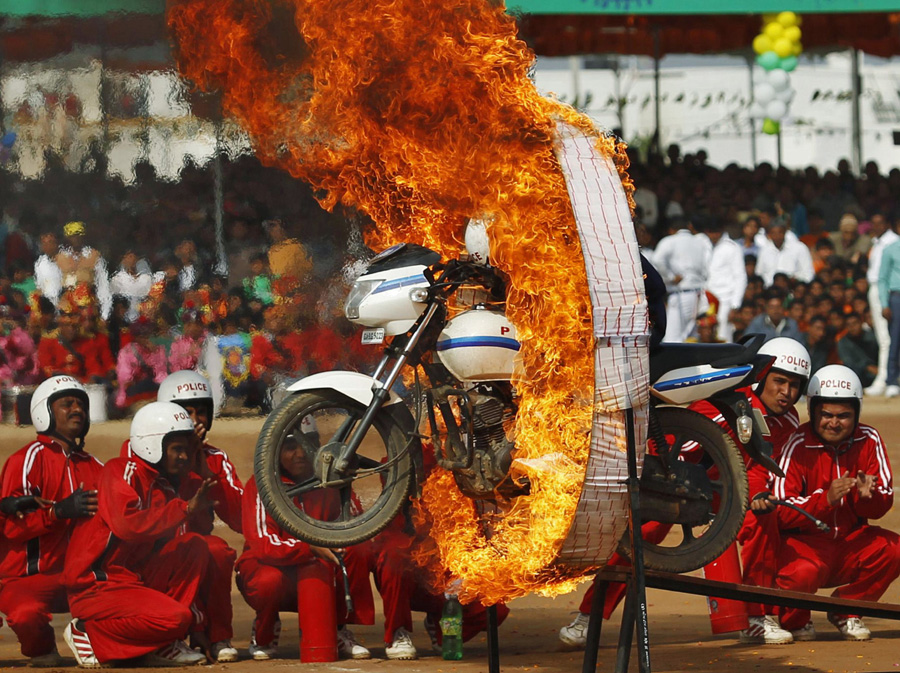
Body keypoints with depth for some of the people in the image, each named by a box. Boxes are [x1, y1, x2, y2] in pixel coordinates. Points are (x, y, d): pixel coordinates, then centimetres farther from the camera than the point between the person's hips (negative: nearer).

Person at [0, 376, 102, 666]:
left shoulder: (93, 466, 16)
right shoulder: (29, 459, -6)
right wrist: (60, 510, -28)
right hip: (28, 577, -6)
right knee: (26, 614, -38)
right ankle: (41, 649, -1)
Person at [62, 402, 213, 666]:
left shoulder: (164, 486, 14)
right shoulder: (121, 470, -10)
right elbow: (127, 525, -27)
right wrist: (185, 508, -22)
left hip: (135, 580, 8)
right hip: (94, 587, -8)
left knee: (194, 546, -3)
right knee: (175, 618, -24)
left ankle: (162, 646, -2)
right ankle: (87, 633, -5)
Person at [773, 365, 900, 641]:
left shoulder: (869, 441, 0)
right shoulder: (797, 445, -13)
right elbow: (780, 512, -19)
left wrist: (867, 496, -24)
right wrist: (826, 498, -34)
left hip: (851, 540, 5)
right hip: (804, 540, -5)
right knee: (804, 571, -36)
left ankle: (846, 611, 5)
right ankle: (793, 619, 1)